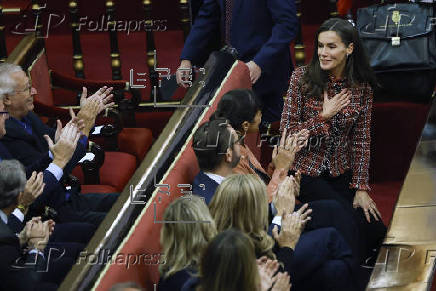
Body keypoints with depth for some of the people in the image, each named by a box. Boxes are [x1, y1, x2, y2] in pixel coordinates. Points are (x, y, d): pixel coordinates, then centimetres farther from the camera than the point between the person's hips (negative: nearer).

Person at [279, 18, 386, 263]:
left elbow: (361, 140, 3)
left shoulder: (362, 86, 0)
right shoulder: (302, 77, -9)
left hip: (341, 173, 4)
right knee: (356, 224, -22)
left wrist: (361, 187, -4)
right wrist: (323, 116, -18)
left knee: (376, 229, -13)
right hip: (306, 171, -3)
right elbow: (288, 131, -7)